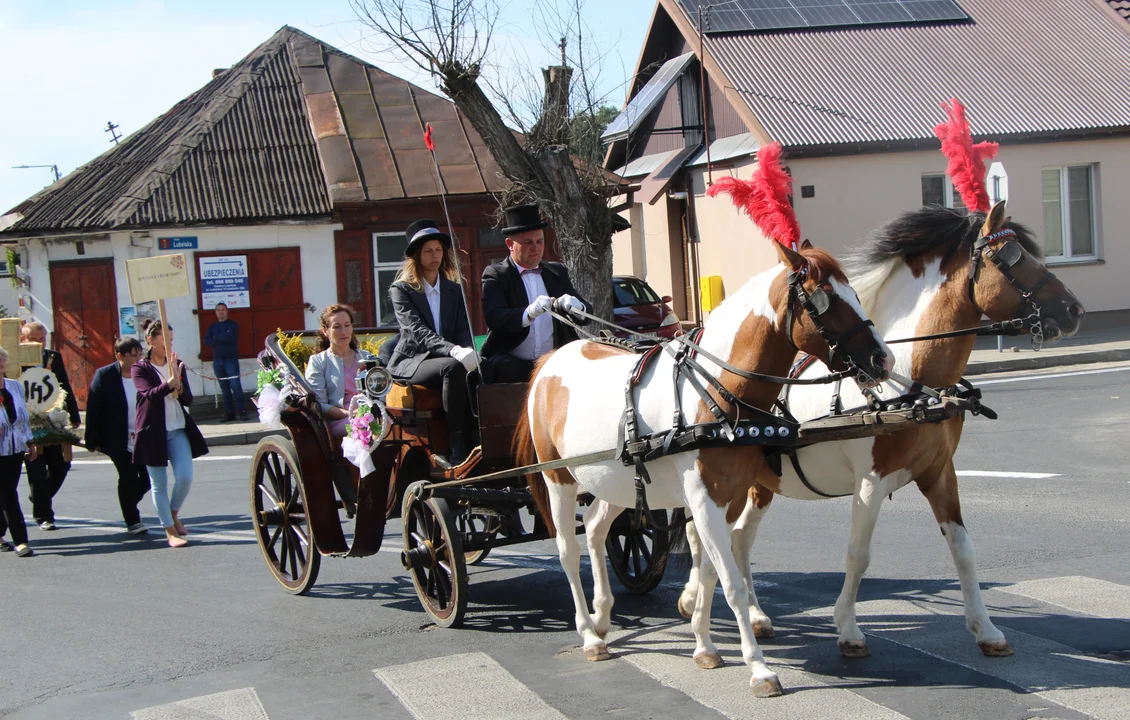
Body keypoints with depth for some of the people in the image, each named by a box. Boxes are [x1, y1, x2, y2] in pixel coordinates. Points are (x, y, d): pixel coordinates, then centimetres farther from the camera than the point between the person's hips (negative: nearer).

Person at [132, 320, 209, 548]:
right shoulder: (140, 368, -3)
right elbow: (149, 393, -21)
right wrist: (170, 383, -37)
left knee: (185, 477, -6)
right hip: (153, 432, -3)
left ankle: (174, 514, 21)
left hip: (178, 429, 3)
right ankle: (170, 531, 10)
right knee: (159, 484, 2)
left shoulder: (177, 365, 9)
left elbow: (188, 400, 5)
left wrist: (179, 387, -16)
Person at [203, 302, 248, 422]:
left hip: (231, 359, -4)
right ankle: (229, 412, 6)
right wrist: (222, 339, -10)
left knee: (235, 385, -12)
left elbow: (230, 336, -17)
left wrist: (216, 337, -3)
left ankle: (242, 411, -10)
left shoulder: (232, 325, 4)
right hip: (217, 361, 4)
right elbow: (206, 341, 0)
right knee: (224, 388, 4)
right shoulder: (212, 327, 15)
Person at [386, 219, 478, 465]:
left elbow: (463, 329, 7)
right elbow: (417, 332, -15)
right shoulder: (401, 290, 0)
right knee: (453, 368, -36)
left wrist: (470, 352, -18)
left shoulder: (454, 290, 17)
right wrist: (454, 351, -31)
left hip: (444, 360, 4)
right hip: (410, 363, -4)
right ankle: (457, 448, -35)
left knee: (475, 372, -32)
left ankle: (474, 442, -33)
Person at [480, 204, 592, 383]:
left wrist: (576, 307, -17)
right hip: (513, 364, -3)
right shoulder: (495, 275, 3)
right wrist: (529, 313, -33)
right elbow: (494, 317, -13)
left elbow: (587, 314, 9)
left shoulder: (557, 273, 17)